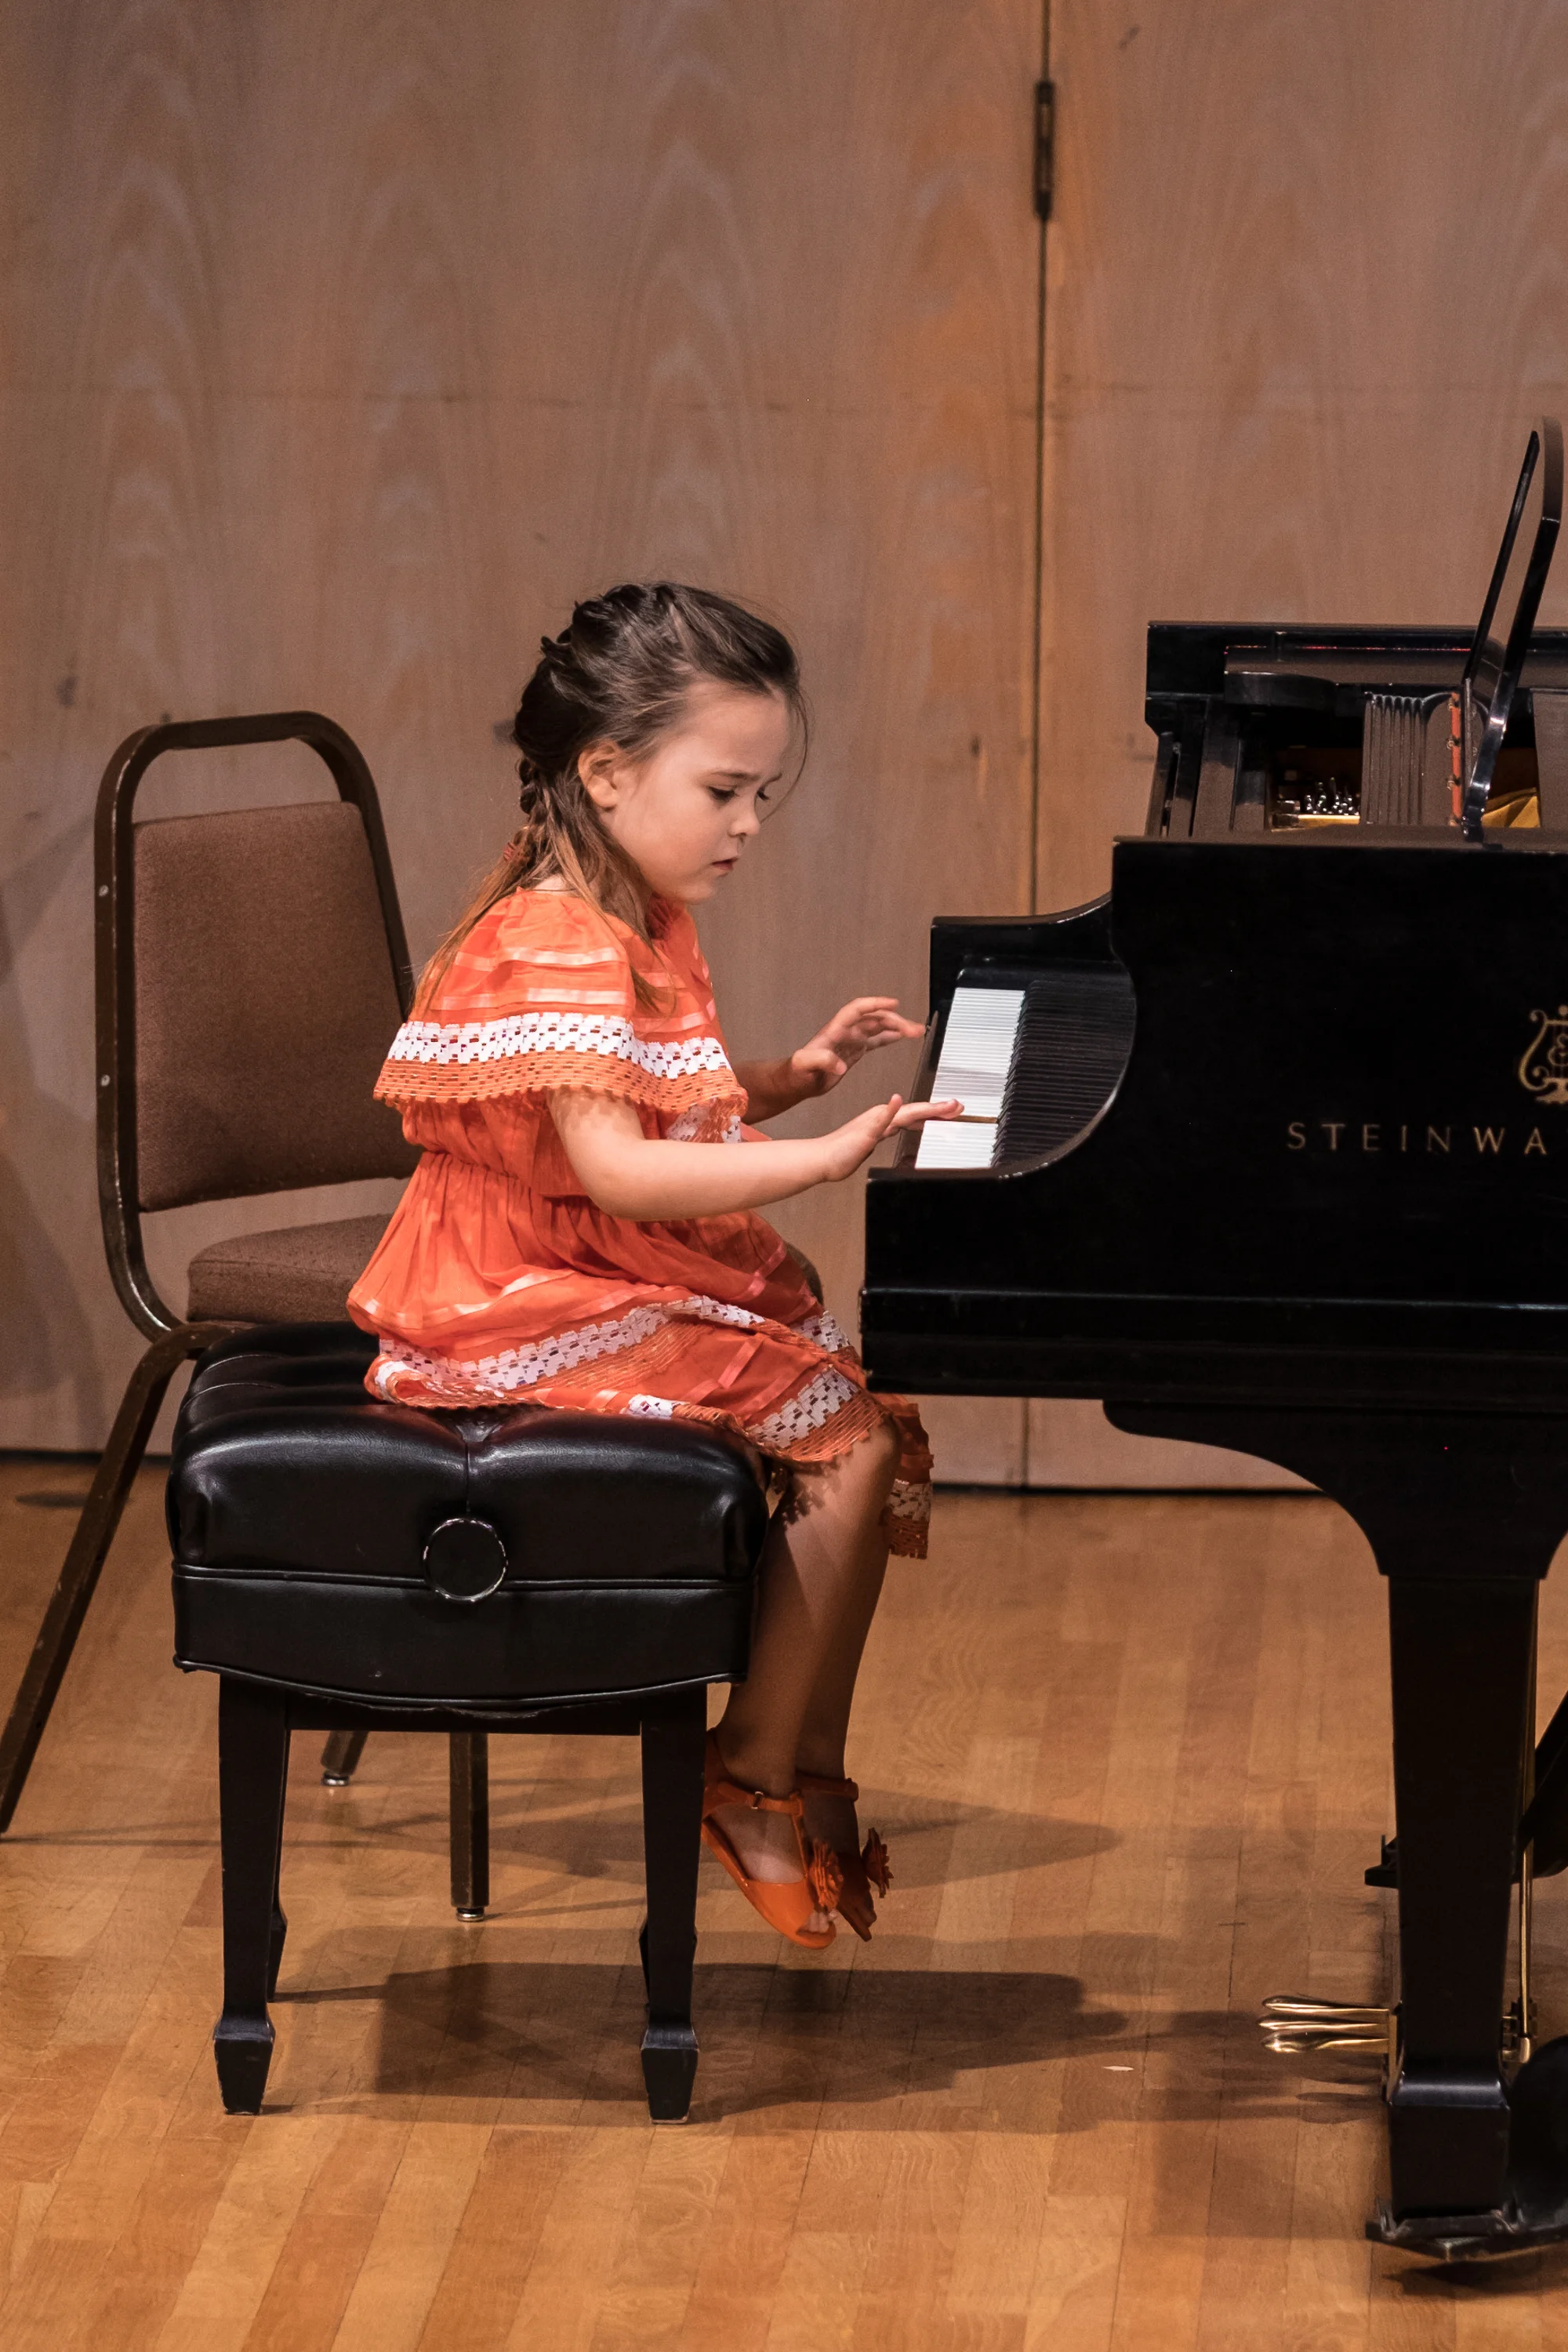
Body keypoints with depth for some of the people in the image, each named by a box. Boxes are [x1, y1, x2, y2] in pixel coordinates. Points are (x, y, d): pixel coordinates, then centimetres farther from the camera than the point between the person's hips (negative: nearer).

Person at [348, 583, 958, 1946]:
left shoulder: (641, 931, 12)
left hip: (643, 1280, 10)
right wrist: (824, 1156, -36)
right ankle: (756, 1784, -5)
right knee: (850, 1438, -16)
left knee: (861, 1412, 5)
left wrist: (796, 1077, 6)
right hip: (551, 1313, -10)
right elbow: (615, 1164, -33)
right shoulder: (557, 951, -21)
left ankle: (808, 1776, 10)